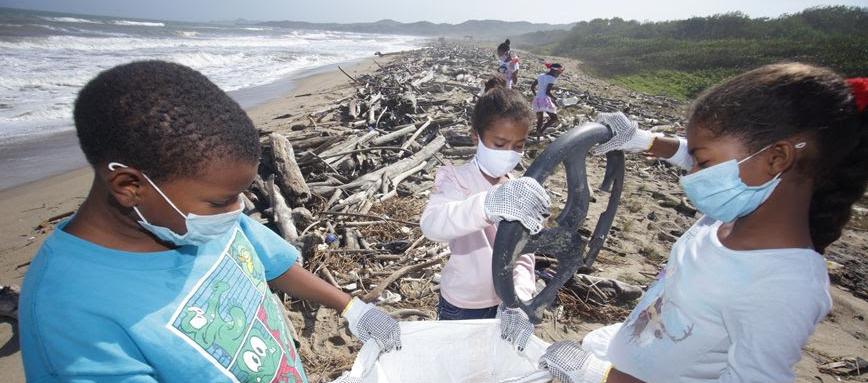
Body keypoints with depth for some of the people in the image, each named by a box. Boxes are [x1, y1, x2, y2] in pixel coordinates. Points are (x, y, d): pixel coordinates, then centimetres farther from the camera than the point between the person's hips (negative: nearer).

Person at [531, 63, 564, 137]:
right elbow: (547, 92, -18)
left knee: (540, 120, 14)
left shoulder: (541, 76, 13)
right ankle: (541, 131, -14)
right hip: (545, 100, -8)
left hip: (537, 99, 8)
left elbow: (532, 87, 16)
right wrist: (555, 99, -7)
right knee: (554, 118, 0)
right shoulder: (552, 78, -9)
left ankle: (538, 134, 15)